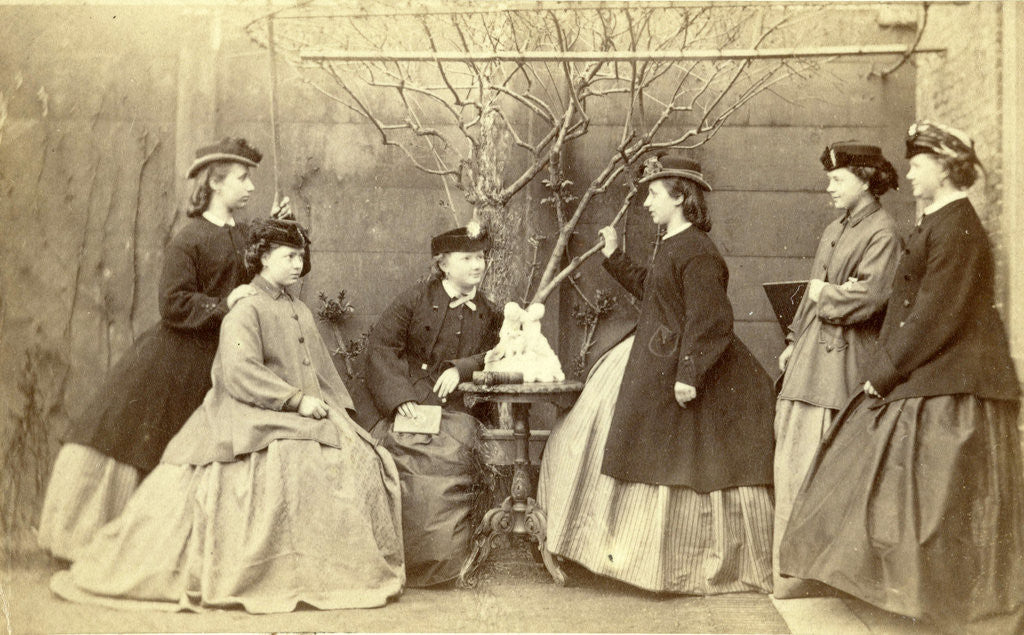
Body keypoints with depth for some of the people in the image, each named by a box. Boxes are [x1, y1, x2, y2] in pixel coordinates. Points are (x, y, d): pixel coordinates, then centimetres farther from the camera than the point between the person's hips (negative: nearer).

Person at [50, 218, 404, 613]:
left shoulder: (303, 313, 22)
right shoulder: (245, 312, -1)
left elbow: (325, 372, 23)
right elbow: (240, 374, -15)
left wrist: (339, 409, 8)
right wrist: (295, 399, -19)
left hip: (308, 415, 7)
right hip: (257, 418, -7)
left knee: (362, 458, -14)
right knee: (295, 463, -33)